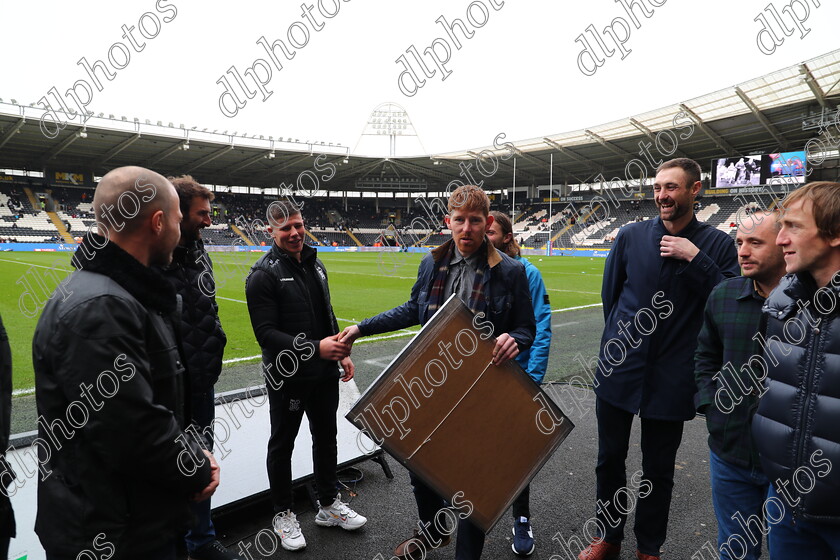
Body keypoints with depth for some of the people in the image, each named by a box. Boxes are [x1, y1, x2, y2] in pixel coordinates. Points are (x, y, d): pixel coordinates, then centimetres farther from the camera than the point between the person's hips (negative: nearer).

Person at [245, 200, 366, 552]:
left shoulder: (315, 264, 9)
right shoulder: (264, 274, -15)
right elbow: (266, 333, -22)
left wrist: (342, 352, 10)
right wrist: (315, 348, -29)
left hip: (324, 373, 7)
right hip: (287, 377, -7)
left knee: (326, 437, 18)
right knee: (282, 444, 11)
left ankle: (329, 505, 36)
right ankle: (283, 514, 31)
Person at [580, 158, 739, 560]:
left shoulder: (717, 244, -2)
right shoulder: (631, 235, 1)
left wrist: (694, 257, -17)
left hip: (670, 379, -1)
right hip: (618, 371, 2)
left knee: (658, 471, 13)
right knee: (609, 460, 14)